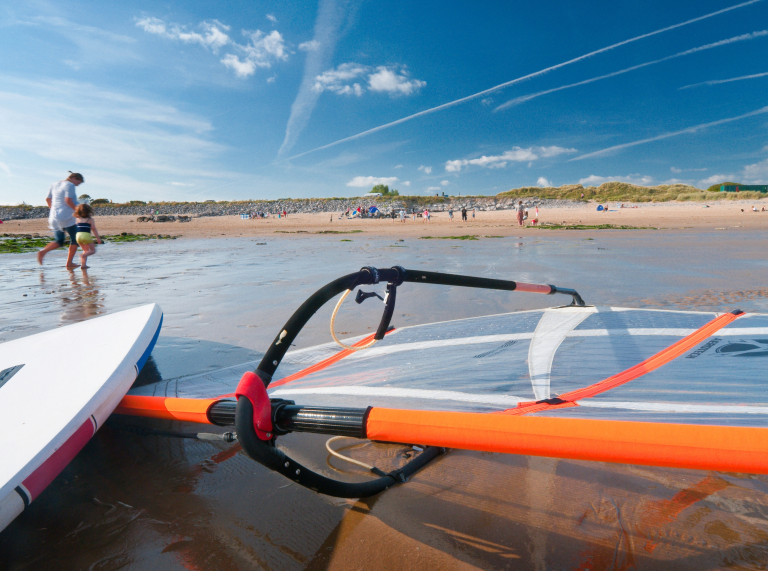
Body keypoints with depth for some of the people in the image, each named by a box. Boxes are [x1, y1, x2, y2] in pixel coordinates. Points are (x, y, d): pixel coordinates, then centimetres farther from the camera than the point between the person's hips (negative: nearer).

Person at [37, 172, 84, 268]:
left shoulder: (54, 184, 17)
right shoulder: (70, 185, -8)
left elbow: (47, 199, 20)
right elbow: (68, 200, -20)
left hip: (54, 217, 8)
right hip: (67, 217, -8)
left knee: (59, 241, 16)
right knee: (75, 239, 4)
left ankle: (43, 251, -12)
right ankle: (69, 263, 2)